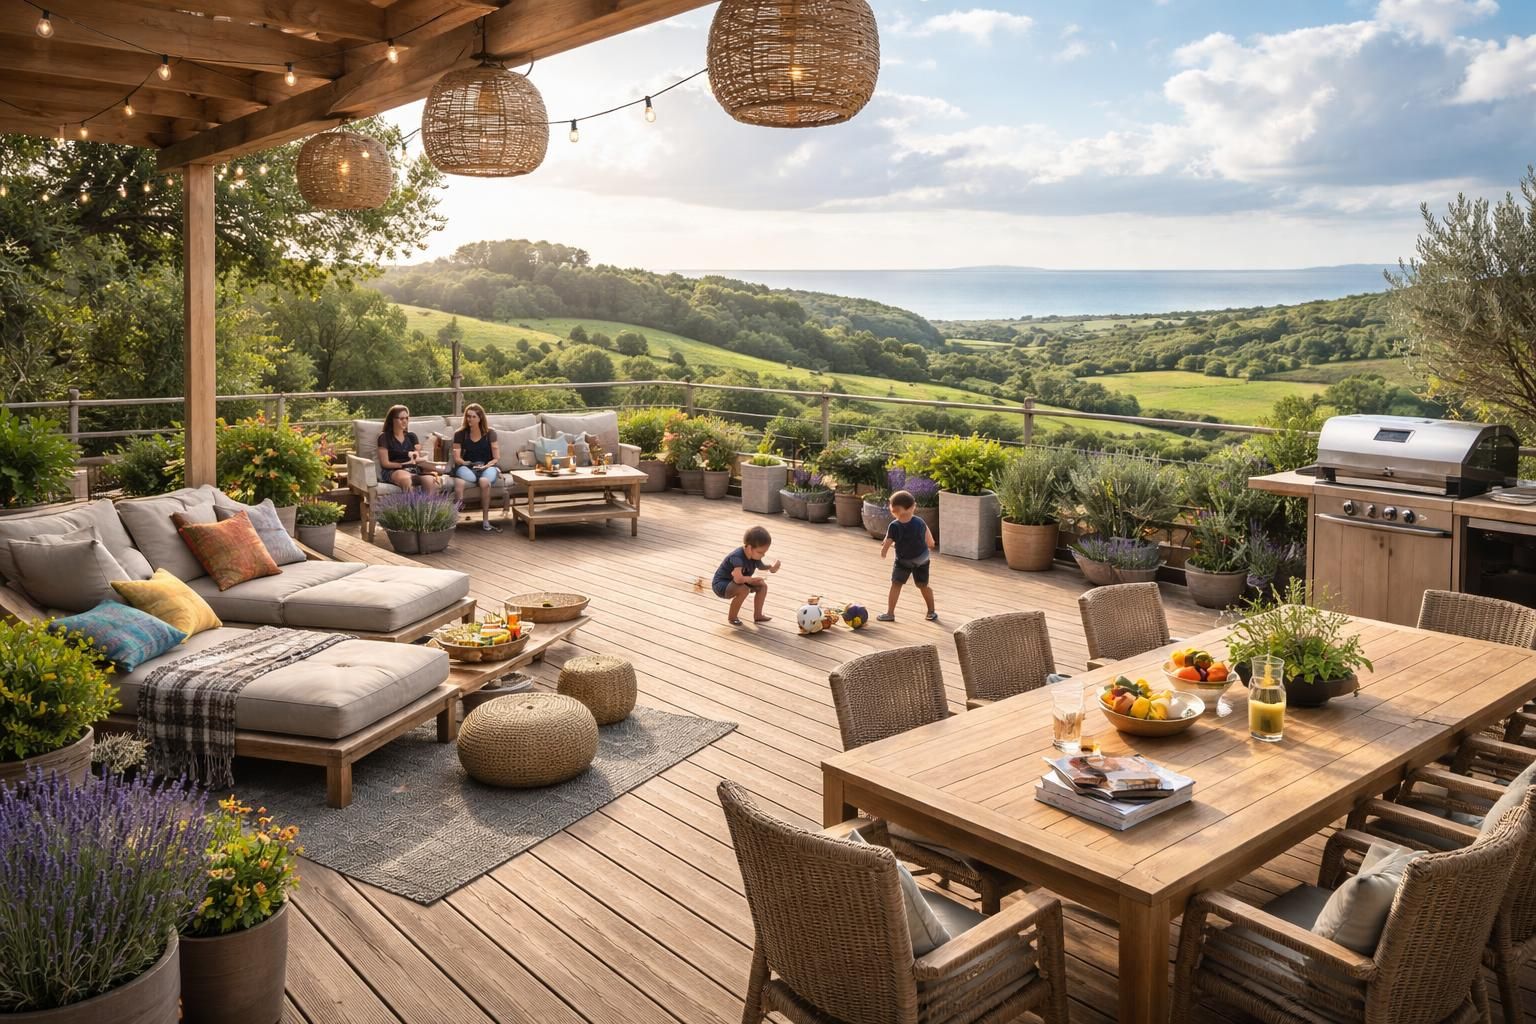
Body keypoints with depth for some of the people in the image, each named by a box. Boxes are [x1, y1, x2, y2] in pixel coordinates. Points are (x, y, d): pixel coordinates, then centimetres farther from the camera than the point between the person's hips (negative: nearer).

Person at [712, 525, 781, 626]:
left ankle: (757, 615, 12)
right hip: (721, 585, -9)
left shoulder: (755, 557, -8)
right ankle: (731, 617, -15)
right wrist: (752, 579, -28)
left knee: (763, 586, 1)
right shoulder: (737, 557, -34)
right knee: (744, 590, -36)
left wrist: (771, 568, -13)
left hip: (734, 583, 9)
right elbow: (738, 579, -46)